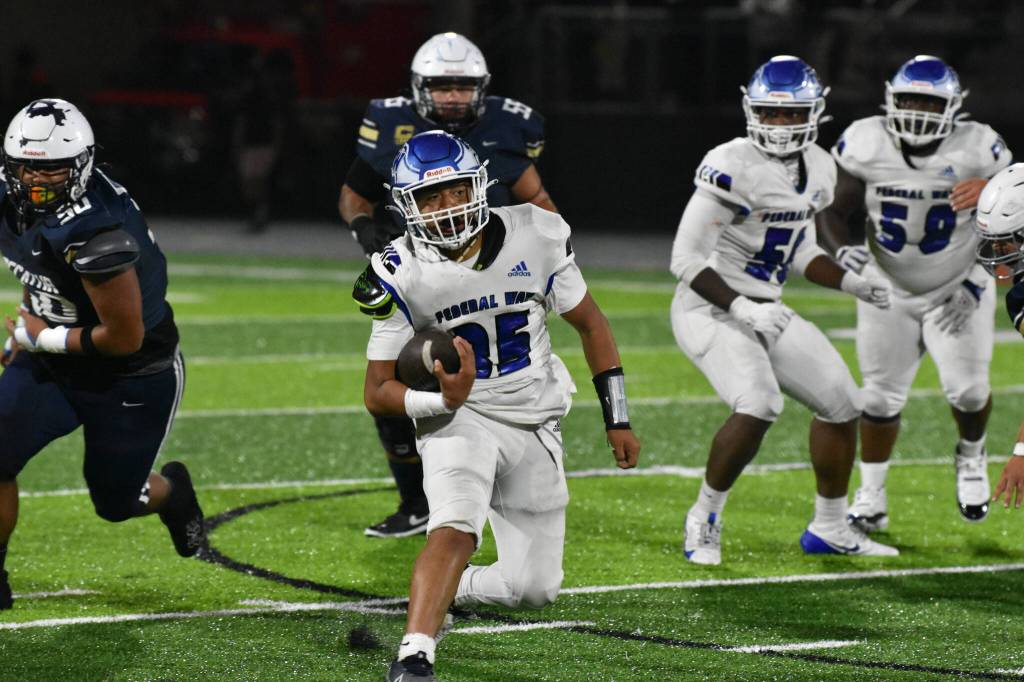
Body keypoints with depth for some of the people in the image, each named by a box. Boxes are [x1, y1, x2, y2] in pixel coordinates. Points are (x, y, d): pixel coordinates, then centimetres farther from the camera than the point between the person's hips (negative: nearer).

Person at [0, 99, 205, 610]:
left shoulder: (95, 234, -36)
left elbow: (124, 337, -30)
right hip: (51, 362, 6)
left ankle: (171, 493, 47)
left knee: (115, 503, 11)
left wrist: (42, 338, -19)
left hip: (133, 379, -6)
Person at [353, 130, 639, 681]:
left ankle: (444, 591, 31)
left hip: (536, 424, 3)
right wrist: (441, 402, -29)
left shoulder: (534, 238, -10)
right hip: (460, 420, -3)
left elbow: (590, 325, 5)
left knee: (535, 589, 3)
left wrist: (617, 419, 4)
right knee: (455, 526, -33)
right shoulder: (401, 277, -15)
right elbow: (378, 393, -9)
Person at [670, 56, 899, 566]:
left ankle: (829, 528, 27)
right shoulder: (733, 167, -21)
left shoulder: (817, 169, 5)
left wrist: (852, 283, 4)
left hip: (763, 311, 9)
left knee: (841, 403, 11)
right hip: (709, 309, -8)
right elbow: (686, 260, -20)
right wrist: (741, 309, -29)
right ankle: (704, 519, -10)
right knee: (758, 405, -29)